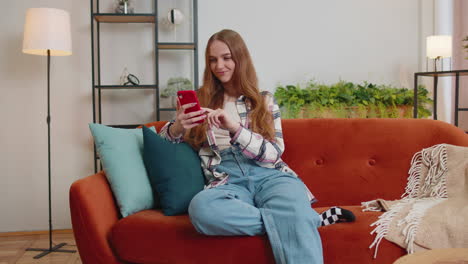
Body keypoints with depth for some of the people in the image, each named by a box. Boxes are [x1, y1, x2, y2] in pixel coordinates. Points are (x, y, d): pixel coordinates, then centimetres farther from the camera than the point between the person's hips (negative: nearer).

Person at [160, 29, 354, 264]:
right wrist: (177, 127, -9)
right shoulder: (200, 100, 17)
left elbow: (274, 154, 3)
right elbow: (162, 142, 17)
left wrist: (234, 128, -13)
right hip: (228, 181, 2)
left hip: (269, 176, -1)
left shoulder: (265, 101, 14)